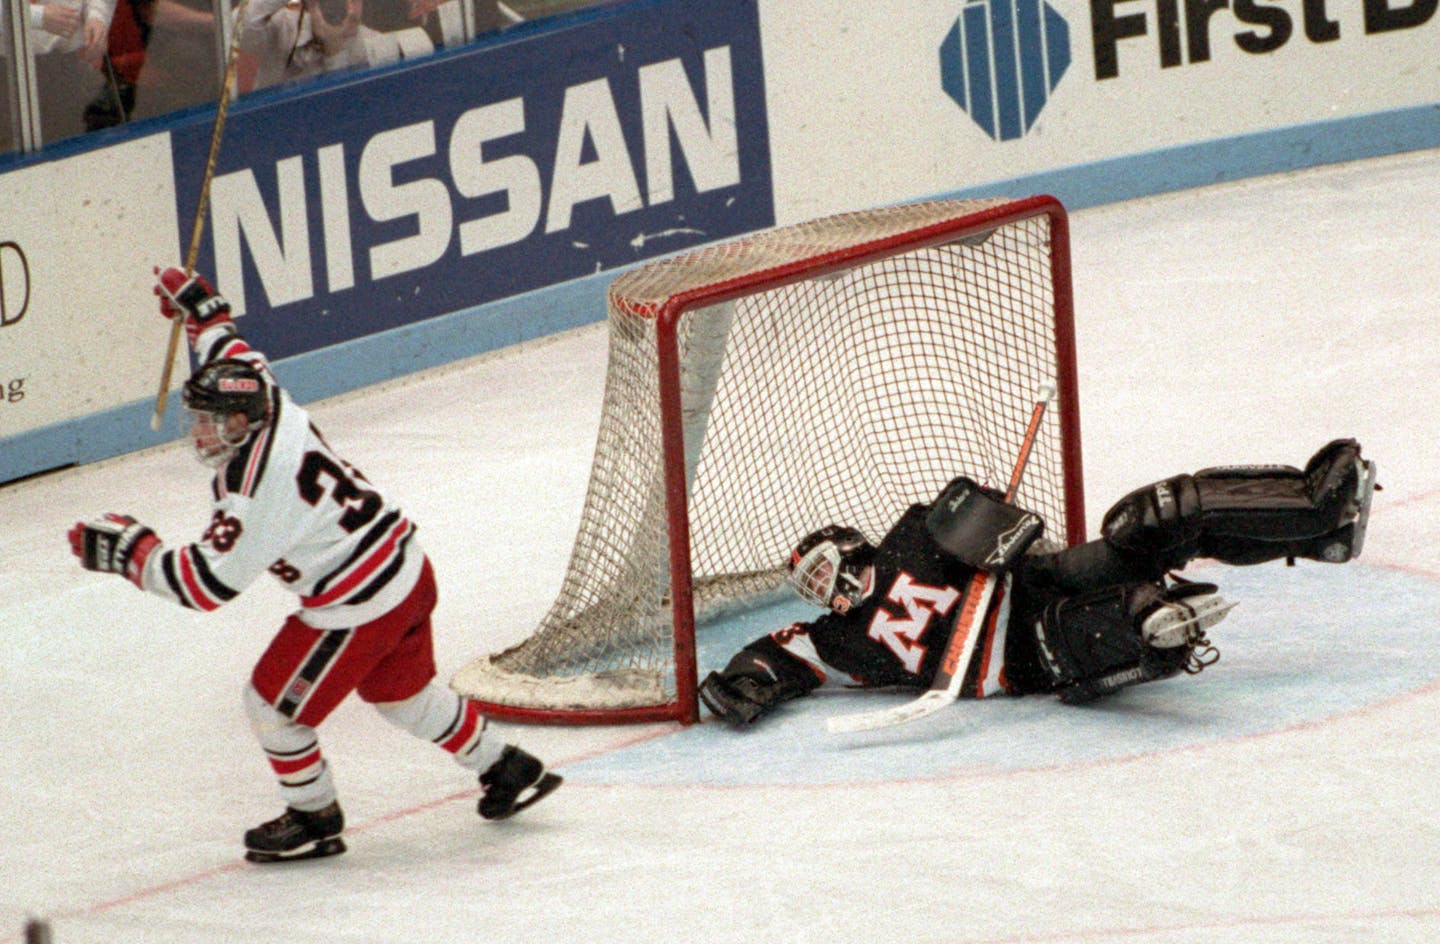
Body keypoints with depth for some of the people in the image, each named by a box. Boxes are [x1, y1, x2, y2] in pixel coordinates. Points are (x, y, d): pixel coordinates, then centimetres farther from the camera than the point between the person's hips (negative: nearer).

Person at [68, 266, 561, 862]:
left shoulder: (259, 489, -28)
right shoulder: (268, 404, -3)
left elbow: (206, 583, -28)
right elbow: (233, 356, 22)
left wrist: (132, 551, -21)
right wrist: (199, 307, 33)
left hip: (359, 607, -10)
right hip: (408, 570, 10)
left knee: (273, 704, 6)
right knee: (402, 692, 29)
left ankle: (314, 819, 22)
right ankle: (506, 771, 41)